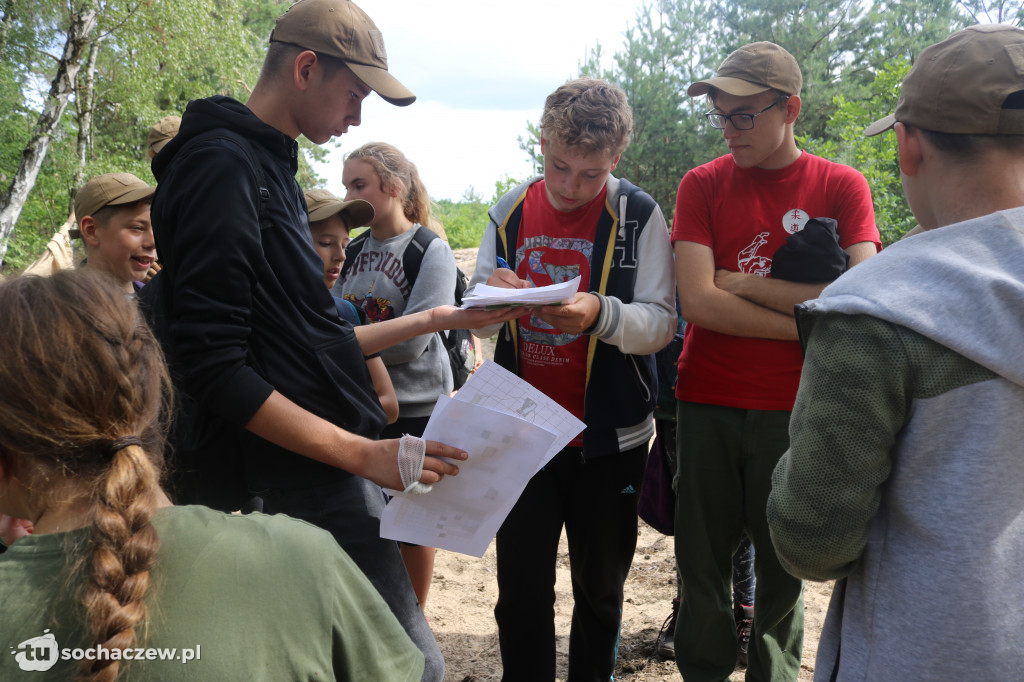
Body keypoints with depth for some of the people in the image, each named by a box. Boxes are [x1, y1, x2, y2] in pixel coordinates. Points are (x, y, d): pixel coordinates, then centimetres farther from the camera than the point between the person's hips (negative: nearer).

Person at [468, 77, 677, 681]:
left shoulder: (638, 214, -7)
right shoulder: (511, 211, 4)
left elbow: (661, 322, -12)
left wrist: (601, 314, -31)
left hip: (609, 435, -2)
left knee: (599, 589, 15)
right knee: (520, 591, 8)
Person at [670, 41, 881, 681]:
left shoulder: (842, 186, 2)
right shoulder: (704, 184, 3)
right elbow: (697, 301, -10)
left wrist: (744, 283, -9)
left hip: (793, 408, 0)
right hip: (707, 403, 1)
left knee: (783, 565, 10)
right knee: (703, 561, 9)